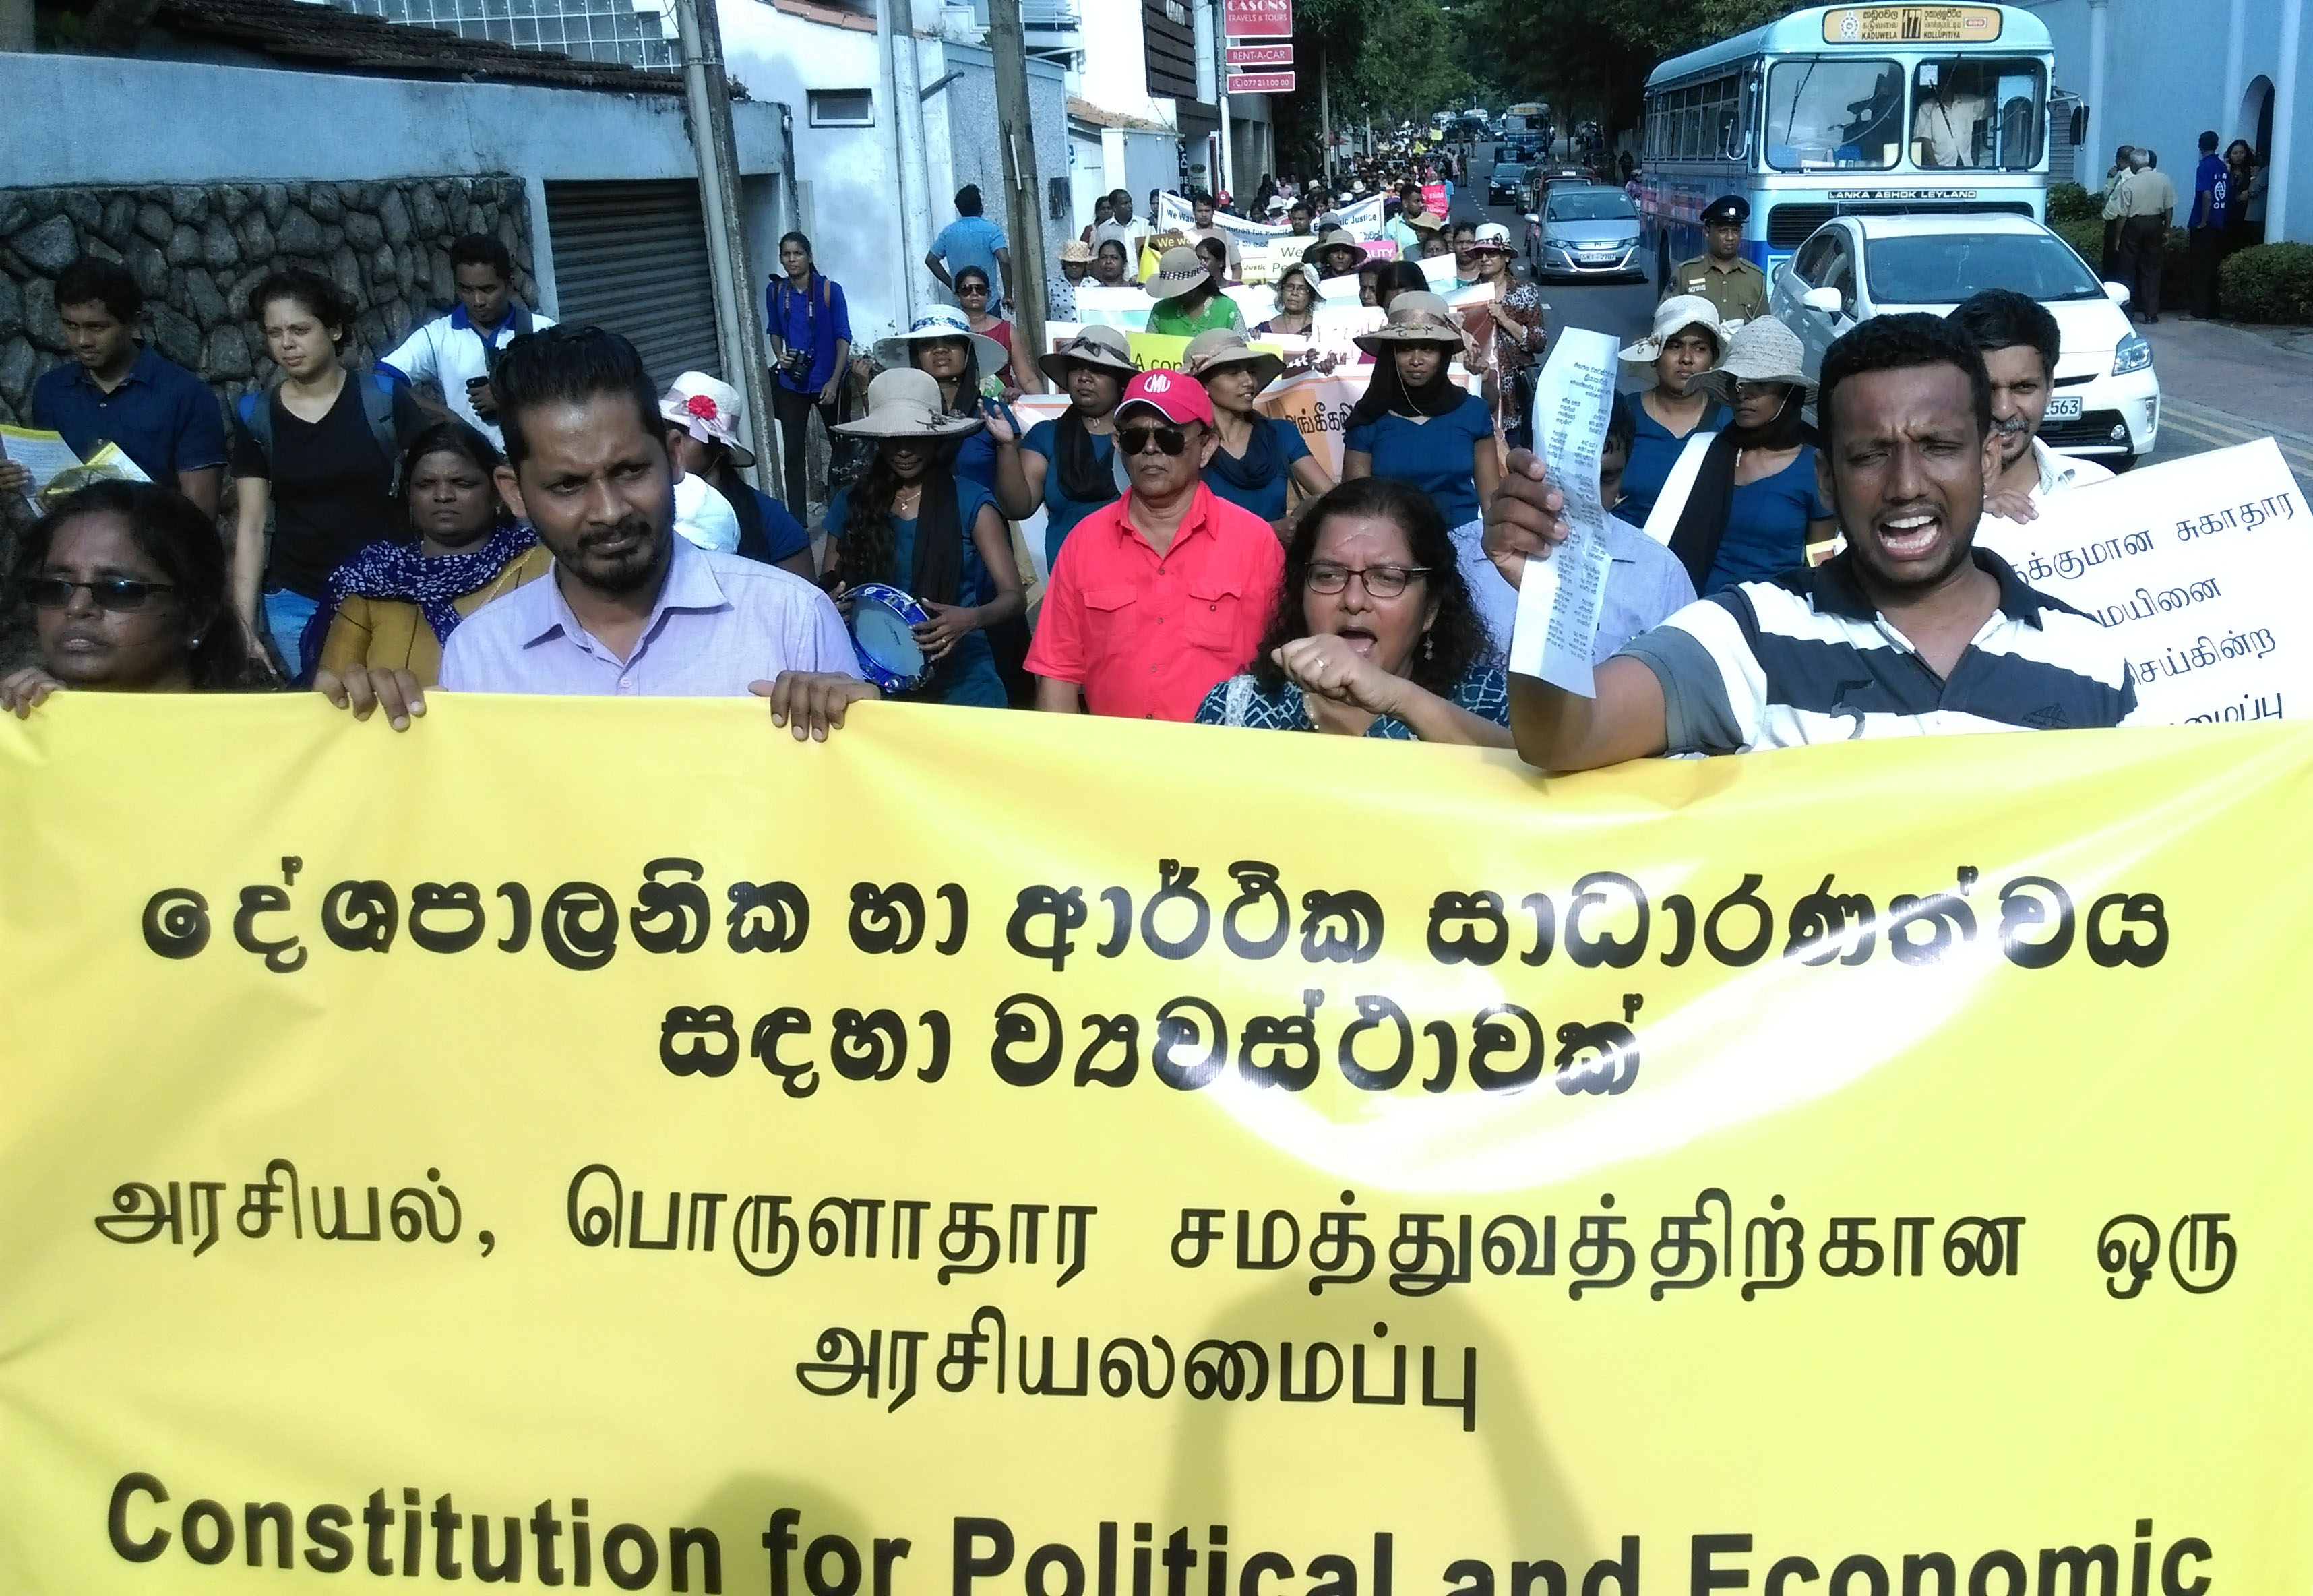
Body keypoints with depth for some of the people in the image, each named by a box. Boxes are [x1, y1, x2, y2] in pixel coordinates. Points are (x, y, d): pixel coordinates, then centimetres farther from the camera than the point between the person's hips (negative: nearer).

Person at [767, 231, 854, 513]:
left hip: (827, 382, -2)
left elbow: (843, 337, -8)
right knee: (793, 453, 0)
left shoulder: (830, 290, -8)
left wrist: (834, 381, -17)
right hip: (791, 383, 2)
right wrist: (779, 355, -5)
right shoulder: (775, 292, 2)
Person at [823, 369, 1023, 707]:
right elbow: (830, 589, 13)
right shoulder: (851, 502, 5)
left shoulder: (971, 502, -2)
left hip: (960, 678, -2)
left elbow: (1012, 596, -5)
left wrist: (971, 619, -25)